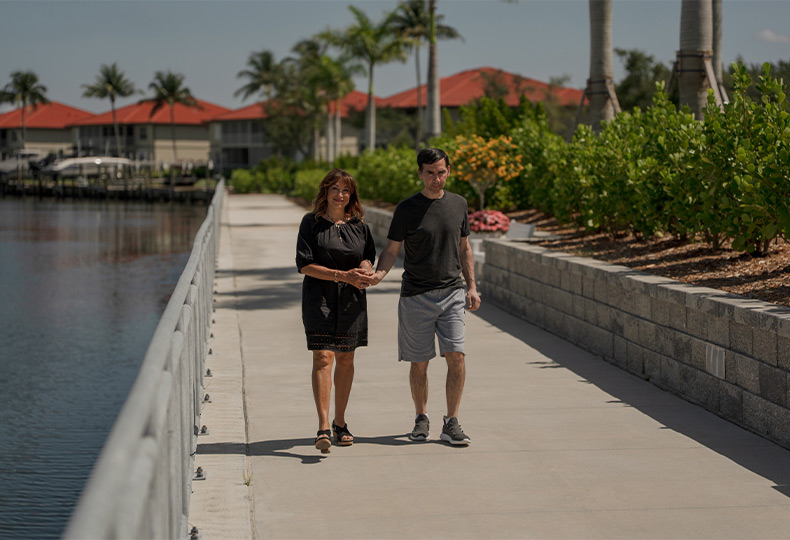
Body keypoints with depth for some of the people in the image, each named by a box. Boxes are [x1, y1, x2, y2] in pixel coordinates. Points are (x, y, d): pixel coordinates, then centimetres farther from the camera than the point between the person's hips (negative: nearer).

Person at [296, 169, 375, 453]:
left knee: (345, 359, 10)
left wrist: (364, 269, -11)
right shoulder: (311, 223, -3)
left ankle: (340, 422, 24)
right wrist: (344, 275, -16)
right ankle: (323, 427, -18)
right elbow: (305, 265, -9)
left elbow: (369, 257, 14)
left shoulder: (358, 225, 8)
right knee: (323, 357, -14)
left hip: (352, 300, 4)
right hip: (319, 298, -4)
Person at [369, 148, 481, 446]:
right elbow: (391, 249, -2)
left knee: (456, 356, -9)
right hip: (416, 295, -2)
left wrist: (471, 286, 11)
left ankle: (451, 423, -1)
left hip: (452, 292, 2)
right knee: (419, 362, 4)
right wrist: (379, 274, -22)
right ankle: (421, 418, 23)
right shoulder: (407, 209, -2)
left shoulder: (459, 204, 9)